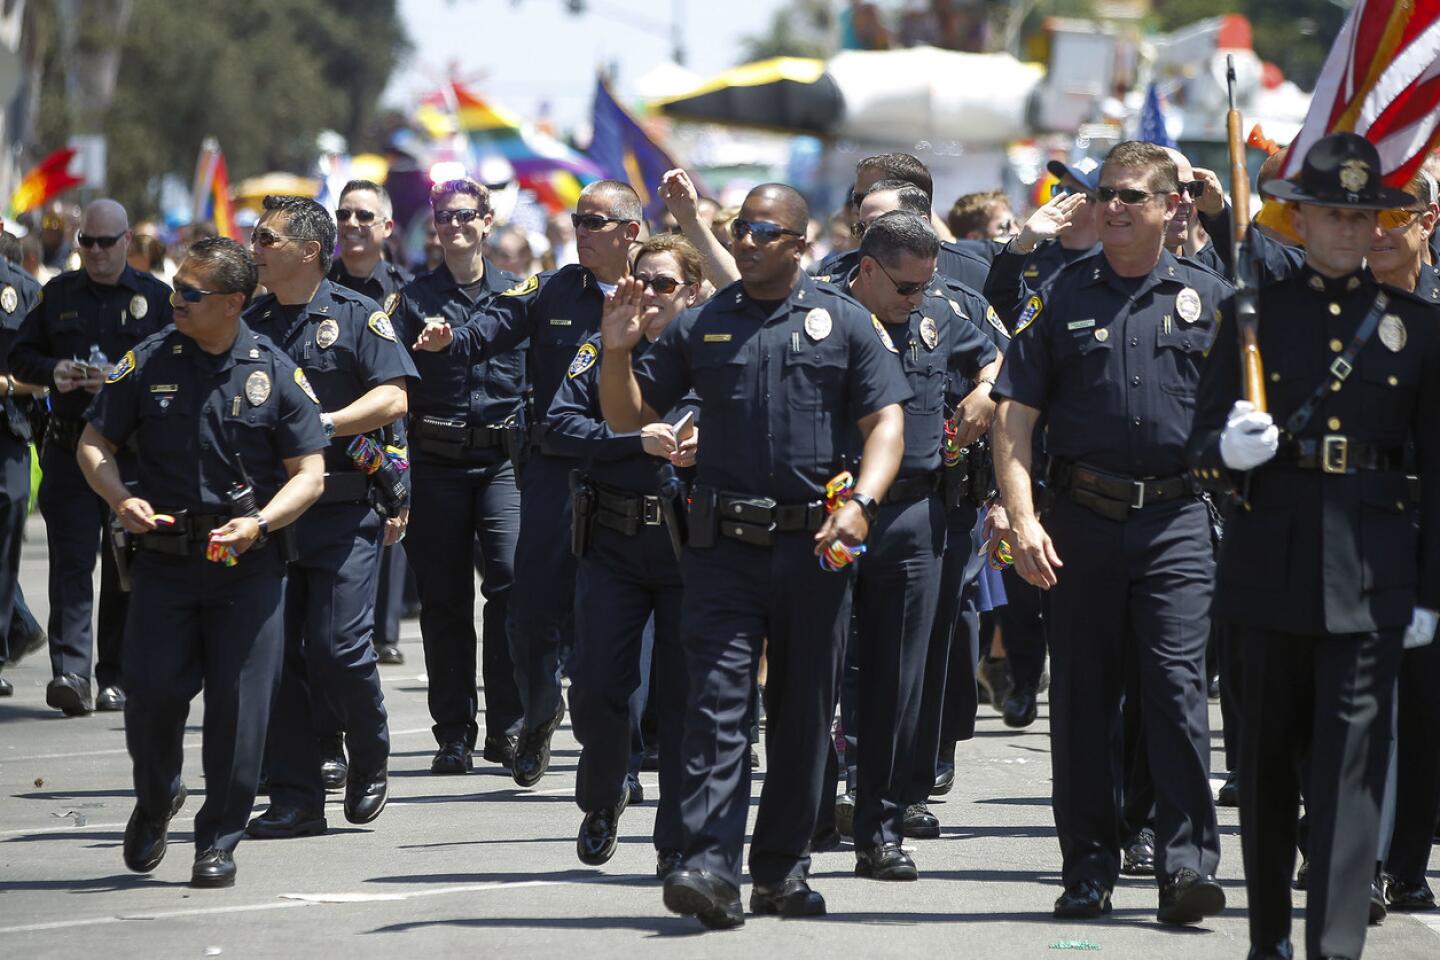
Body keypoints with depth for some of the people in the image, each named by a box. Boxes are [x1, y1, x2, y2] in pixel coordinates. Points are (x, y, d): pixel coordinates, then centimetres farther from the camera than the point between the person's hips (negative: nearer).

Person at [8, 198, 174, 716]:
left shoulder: (156, 297, 5)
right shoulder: (58, 294, 13)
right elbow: (20, 356, 14)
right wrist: (52, 372, -7)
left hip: (136, 453, -1)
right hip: (69, 448, 1)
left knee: (125, 569, 4)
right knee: (71, 561, -9)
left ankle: (116, 678, 12)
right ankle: (70, 671, -17)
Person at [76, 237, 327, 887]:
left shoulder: (275, 373, 0)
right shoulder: (149, 362, 3)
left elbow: (309, 473, 0)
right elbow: (94, 443, 8)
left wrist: (259, 523, -17)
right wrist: (121, 498, -12)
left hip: (248, 565, -1)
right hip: (164, 557, 1)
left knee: (239, 703, -4)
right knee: (151, 689, -5)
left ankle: (219, 840, 9)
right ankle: (156, 798, 25)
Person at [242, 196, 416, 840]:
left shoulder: (357, 316, 0)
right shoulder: (249, 324, 14)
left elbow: (393, 399, -9)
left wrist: (325, 424, -19)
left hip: (343, 513, -5)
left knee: (337, 648, -10)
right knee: (273, 653, 0)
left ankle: (369, 761, 17)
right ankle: (295, 800, 6)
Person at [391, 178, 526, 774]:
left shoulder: (518, 294, 9)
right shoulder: (415, 298, 8)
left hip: (502, 460, -1)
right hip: (436, 462, 1)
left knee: (511, 581, -16)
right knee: (444, 600, 2)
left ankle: (506, 727, -7)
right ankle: (454, 733, 10)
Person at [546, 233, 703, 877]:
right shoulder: (602, 351, 8)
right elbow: (559, 423, -5)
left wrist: (705, 451, -13)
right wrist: (636, 441, -16)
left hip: (689, 546, -1)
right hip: (613, 544, 1)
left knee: (682, 692, 0)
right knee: (597, 687, -2)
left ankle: (678, 840, 8)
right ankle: (602, 800, 26)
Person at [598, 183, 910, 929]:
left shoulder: (843, 323, 6)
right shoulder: (700, 328, 11)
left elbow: (886, 421, 1)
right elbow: (628, 417, 14)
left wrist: (861, 503, -15)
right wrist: (616, 355, -5)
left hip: (814, 546, 0)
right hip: (724, 545, 0)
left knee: (803, 713, 7)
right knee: (715, 704, -11)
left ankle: (782, 869, 17)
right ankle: (711, 868, -19)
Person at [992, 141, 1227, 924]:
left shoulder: (1207, 298, 7)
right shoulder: (1061, 296, 6)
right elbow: (1014, 417, 2)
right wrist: (1022, 519, -8)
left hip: (1176, 521, -1)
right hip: (1082, 519, 1)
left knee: (1177, 684, -11)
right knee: (1082, 697, 6)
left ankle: (1186, 865, -11)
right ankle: (1089, 867, 15)